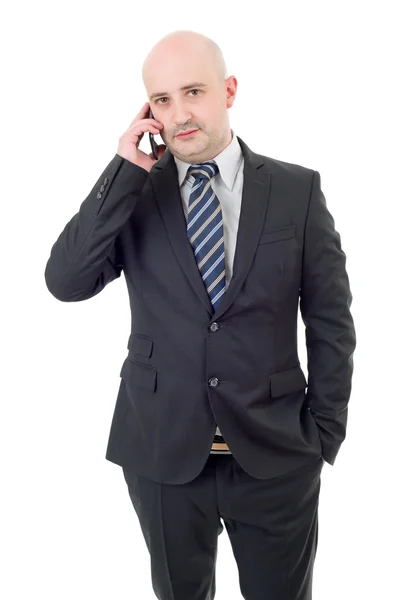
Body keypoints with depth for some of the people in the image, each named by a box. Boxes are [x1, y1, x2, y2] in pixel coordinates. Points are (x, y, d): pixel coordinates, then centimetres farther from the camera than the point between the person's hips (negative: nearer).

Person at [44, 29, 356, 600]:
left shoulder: (298, 189, -4)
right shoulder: (132, 190, -1)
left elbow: (331, 322, -1)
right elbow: (66, 282, -12)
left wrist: (324, 434, -1)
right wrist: (125, 172, -16)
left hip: (276, 454, 0)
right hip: (161, 450, 1)